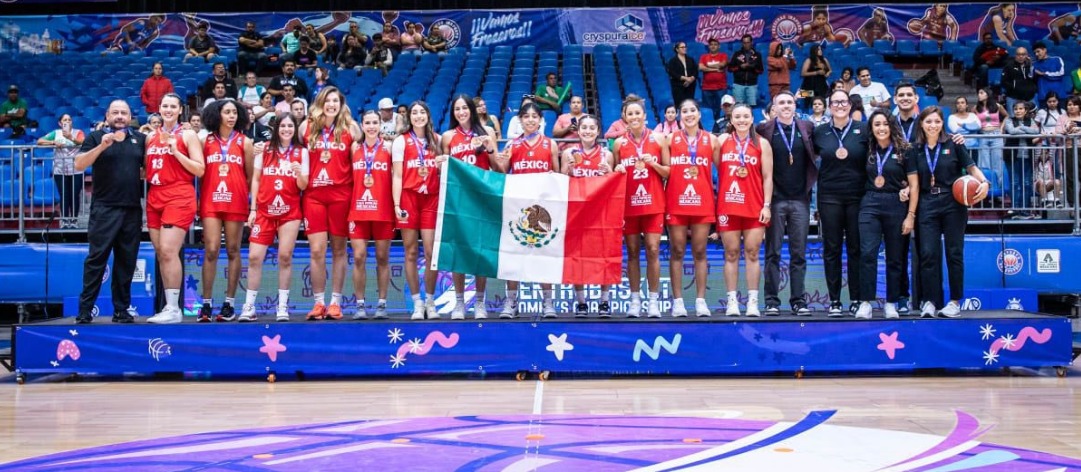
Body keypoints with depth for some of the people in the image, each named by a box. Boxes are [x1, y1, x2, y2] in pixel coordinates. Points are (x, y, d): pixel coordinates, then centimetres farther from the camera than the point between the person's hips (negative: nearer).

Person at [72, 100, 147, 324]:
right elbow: (79, 165, -6)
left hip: (132, 209, 3)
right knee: (96, 259, -6)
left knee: (126, 261, 6)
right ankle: (85, 309, -2)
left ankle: (121, 310, 13)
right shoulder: (96, 137, 4)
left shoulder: (140, 139, 12)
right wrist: (102, 146, -17)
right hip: (104, 208, -3)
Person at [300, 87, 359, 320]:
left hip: (341, 194, 0)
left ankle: (335, 302, 12)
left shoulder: (350, 127, 4)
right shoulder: (307, 126, 7)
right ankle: (318, 303, 5)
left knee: (339, 250, 5)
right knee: (317, 251, -3)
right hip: (313, 194, 1)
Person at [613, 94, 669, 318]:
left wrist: (653, 164, -12)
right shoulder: (619, 143, 6)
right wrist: (617, 171, -7)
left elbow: (669, 172, 5)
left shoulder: (658, 140, 3)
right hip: (629, 204, 1)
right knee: (632, 252, 2)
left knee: (653, 250, -5)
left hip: (653, 204, -1)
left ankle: (654, 300, 1)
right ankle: (635, 300, 9)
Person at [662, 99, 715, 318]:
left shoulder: (711, 140, 8)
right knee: (677, 251, 0)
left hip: (703, 202, 0)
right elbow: (665, 170, 7)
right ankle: (677, 301, 4)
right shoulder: (670, 139, 7)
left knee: (700, 252, 2)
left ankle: (700, 300, 6)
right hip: (676, 203, 0)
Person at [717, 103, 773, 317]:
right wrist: (713, 194, -4)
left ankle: (753, 301, 2)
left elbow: (767, 177, 3)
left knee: (752, 253, 0)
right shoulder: (722, 140, 8)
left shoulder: (762, 143, 6)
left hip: (754, 207, 0)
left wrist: (767, 205, -3)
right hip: (727, 205, 1)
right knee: (731, 253, 2)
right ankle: (732, 301, 5)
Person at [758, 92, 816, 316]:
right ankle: (772, 301, 5)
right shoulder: (765, 129, 1)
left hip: (800, 199, 2)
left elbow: (815, 155, 18)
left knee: (799, 253, 4)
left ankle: (798, 301, 8)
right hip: (775, 198, -2)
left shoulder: (807, 128, 8)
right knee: (773, 253, 1)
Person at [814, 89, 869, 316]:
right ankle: (834, 301, 6)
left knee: (856, 248, 2)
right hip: (829, 197, 1)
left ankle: (857, 299, 8)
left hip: (857, 195, -1)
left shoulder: (863, 130, 3)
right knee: (831, 249, 2)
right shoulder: (820, 132, 6)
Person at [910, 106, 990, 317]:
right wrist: (907, 189, -6)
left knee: (954, 252, 2)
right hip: (927, 205, 2)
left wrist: (984, 182, -14)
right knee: (928, 253, -3)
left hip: (953, 204, -2)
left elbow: (971, 167, 2)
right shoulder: (915, 150, 8)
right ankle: (929, 301, 2)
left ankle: (955, 301, 10)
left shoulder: (953, 145, 3)